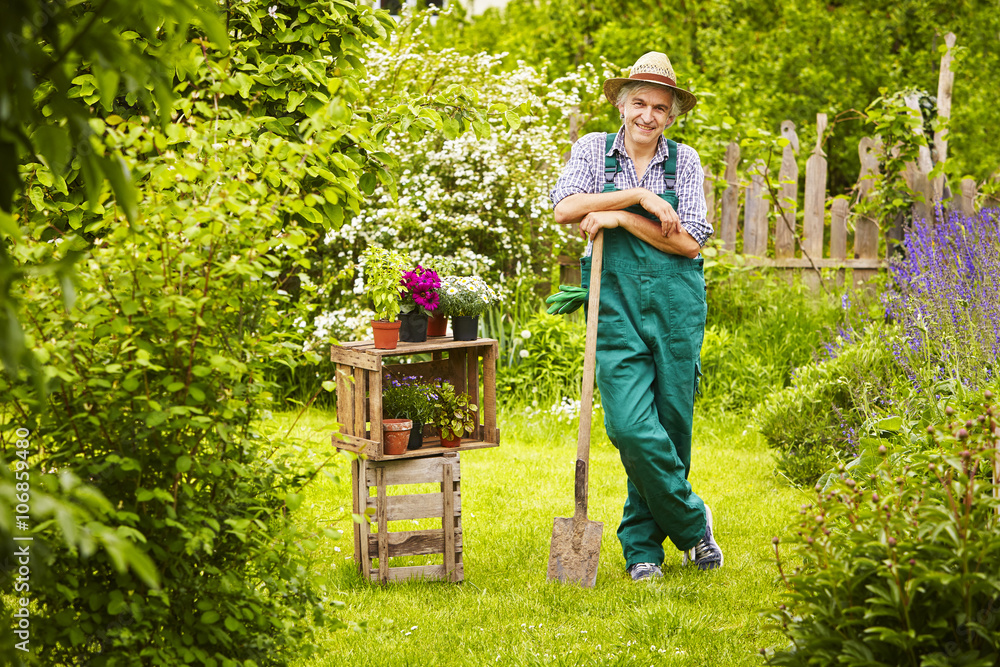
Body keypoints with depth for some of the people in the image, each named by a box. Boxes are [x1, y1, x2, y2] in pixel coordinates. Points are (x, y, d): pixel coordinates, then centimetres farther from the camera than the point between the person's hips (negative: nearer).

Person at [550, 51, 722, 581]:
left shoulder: (684, 160, 5)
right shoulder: (594, 150, 6)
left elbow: (690, 241, -4)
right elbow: (565, 209, -10)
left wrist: (620, 218, -11)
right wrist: (639, 196, -14)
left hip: (676, 303, 1)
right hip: (616, 304, -1)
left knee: (672, 426, 3)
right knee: (632, 427, -13)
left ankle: (641, 542, 18)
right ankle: (692, 523, 6)